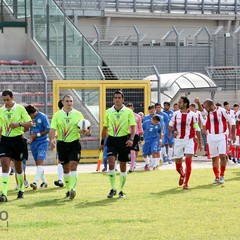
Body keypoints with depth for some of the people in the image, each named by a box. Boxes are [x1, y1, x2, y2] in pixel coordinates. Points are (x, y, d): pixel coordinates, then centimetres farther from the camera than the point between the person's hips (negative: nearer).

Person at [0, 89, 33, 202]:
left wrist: (19, 124, -20)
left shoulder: (20, 108, -4)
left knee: (18, 166, 11)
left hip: (17, 139, -2)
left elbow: (30, 123, -5)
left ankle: (21, 188, 34)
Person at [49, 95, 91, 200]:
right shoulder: (57, 115, 2)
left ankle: (72, 188, -25)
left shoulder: (78, 114, 1)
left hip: (74, 144, -2)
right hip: (62, 144, 2)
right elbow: (52, 129, -5)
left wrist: (86, 131, -25)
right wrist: (52, 139, -24)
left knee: (73, 166, -16)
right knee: (65, 168, 11)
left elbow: (85, 130, -1)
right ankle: (68, 189, 25)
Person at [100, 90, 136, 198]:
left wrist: (131, 139, -19)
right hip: (112, 140, 1)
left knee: (123, 166, 6)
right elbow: (105, 128, 16)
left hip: (124, 139, -1)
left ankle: (121, 190, 17)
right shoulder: (108, 112, 7)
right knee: (111, 162, -15)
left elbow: (132, 127, -4)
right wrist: (102, 142, 15)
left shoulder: (128, 111, -1)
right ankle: (113, 189, -7)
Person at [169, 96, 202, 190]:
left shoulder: (192, 115, -4)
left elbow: (197, 129, 3)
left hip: (189, 141, -2)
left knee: (188, 162, -14)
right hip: (178, 141, 2)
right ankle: (182, 175, 40)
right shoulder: (175, 114, 2)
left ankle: (186, 183, -6)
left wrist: (200, 142, 4)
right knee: (178, 163, 8)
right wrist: (173, 131, -15)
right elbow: (170, 125, 9)